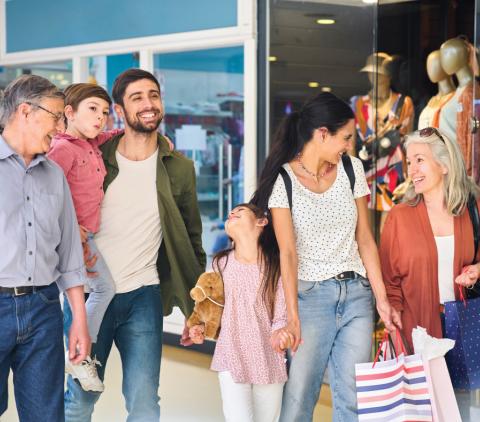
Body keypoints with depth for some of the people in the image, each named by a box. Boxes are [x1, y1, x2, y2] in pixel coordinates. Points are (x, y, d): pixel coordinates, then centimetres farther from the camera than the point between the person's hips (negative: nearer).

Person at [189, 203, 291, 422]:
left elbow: (281, 316, -5)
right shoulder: (222, 263, 2)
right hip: (232, 358, 1)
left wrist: (279, 333, -26)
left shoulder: (276, 265, -5)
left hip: (269, 361, 0)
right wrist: (202, 329, -4)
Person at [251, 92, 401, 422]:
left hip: (357, 293, 4)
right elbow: (288, 251, -10)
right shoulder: (282, 179, -6)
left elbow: (365, 239, 7)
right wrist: (292, 314, -16)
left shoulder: (351, 169, 6)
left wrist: (382, 299, 3)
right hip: (311, 295, -4)